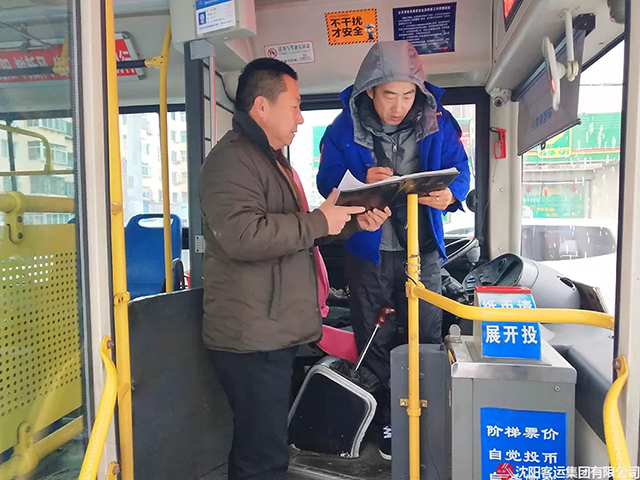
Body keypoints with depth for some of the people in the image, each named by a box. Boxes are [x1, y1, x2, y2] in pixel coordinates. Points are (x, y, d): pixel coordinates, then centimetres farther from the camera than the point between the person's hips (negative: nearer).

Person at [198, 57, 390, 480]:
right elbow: (243, 234, -29)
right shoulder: (232, 160, -13)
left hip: (275, 334, 10)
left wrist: (352, 222, 12)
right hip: (252, 338, -10)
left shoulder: (272, 159, 22)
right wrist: (320, 221, -19)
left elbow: (293, 232, 27)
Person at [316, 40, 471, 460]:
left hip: (421, 251, 1)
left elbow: (460, 171, 0)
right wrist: (362, 183, -27)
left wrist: (450, 195, -23)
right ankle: (386, 421, 33)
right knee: (374, 345, 12)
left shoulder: (438, 121, -4)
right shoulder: (345, 127, -7)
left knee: (425, 341, 9)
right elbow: (327, 183, -6)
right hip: (368, 252, 0)